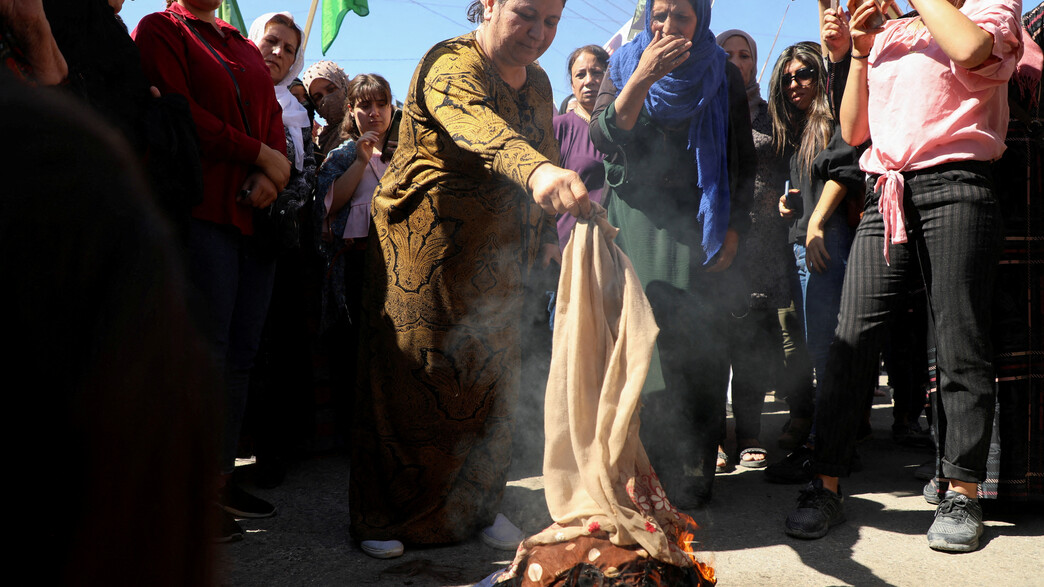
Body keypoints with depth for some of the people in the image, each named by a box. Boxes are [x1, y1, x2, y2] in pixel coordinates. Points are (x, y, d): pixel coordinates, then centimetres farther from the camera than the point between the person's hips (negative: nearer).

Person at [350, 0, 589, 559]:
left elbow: (549, 153, 22)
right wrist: (536, 171, -59)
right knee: (413, 379, -3)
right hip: (424, 252, -7)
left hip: (494, 262, 7)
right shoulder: (452, 66, -17)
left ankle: (478, 505, 23)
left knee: (489, 383, 9)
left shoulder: (537, 83, 10)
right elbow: (474, 123, -40)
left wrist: (548, 233, 13)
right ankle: (384, 516, 12)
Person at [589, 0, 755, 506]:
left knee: (693, 341, -7)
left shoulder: (723, 76, 11)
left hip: (698, 226, 0)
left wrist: (732, 230, 0)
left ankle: (690, 473, -2)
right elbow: (604, 137, -7)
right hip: (635, 220, 0)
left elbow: (743, 160, 11)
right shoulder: (624, 66, 10)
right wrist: (644, 77, -20)